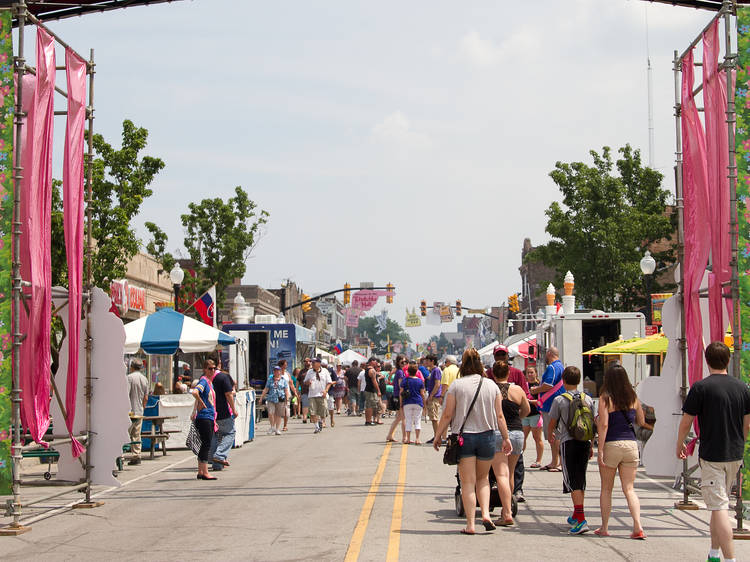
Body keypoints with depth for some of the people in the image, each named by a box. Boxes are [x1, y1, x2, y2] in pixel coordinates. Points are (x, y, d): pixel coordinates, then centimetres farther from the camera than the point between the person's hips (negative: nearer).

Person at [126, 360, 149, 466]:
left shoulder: (130, 377, -9)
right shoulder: (145, 379, 11)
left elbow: (126, 394, -14)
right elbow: (146, 398, 14)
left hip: (130, 411, -6)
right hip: (140, 412, 6)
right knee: (136, 435, 9)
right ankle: (137, 456, 7)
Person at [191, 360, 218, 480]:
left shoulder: (210, 383, 18)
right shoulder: (203, 381, -11)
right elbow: (195, 392, -33)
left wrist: (214, 420, 26)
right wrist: (201, 404, -20)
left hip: (209, 418, 9)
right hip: (203, 417, -9)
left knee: (205, 445, 11)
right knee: (206, 445, -9)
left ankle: (200, 472, 17)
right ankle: (205, 473, -7)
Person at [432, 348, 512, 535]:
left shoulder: (456, 386, -5)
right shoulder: (492, 386, 3)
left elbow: (447, 415, -6)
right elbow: (499, 416, 5)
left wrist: (438, 436, 5)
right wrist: (506, 438, 13)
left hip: (463, 437, -2)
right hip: (486, 437, 2)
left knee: (468, 482, 2)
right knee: (483, 478, 19)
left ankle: (470, 524, -1)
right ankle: (486, 513, 1)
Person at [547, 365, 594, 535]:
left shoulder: (559, 400, -4)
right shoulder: (588, 399, 7)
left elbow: (552, 423, 3)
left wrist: (550, 436, 25)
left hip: (568, 443, -4)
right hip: (584, 442, 4)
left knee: (573, 481, -6)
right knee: (581, 480, 16)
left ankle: (581, 520, -17)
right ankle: (576, 515, 30)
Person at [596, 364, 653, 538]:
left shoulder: (605, 398, -6)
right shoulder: (633, 398, 5)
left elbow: (604, 424, -13)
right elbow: (641, 422, 13)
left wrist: (600, 450, -12)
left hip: (611, 445, -3)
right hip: (631, 444, 3)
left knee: (606, 489, 12)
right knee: (629, 488, 6)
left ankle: (604, 527, 15)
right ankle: (638, 527, -8)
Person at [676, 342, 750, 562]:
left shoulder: (701, 387, -12)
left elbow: (686, 422, -8)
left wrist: (680, 444, 9)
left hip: (711, 455, -6)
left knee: (719, 507, -7)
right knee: (721, 502, 19)